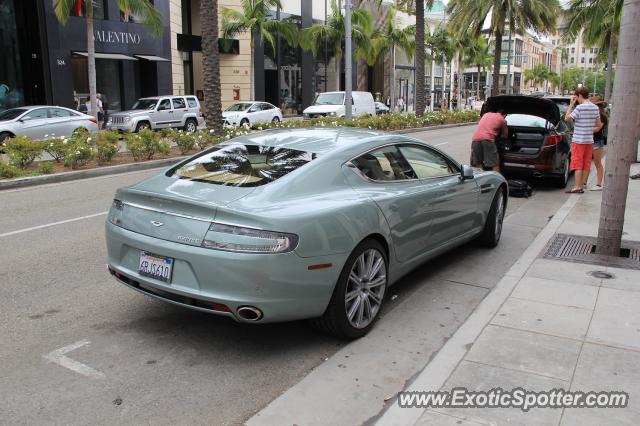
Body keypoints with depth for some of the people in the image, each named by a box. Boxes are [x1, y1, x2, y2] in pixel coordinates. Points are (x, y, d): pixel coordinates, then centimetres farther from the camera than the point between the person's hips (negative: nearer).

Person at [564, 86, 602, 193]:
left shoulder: (580, 108, -16)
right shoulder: (596, 108, 6)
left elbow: (567, 118, -9)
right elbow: (598, 124, 12)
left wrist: (571, 105, -5)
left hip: (579, 140, -7)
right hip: (590, 140, 7)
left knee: (577, 164, -3)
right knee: (586, 164, 10)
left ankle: (577, 187, -4)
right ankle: (582, 185, 16)